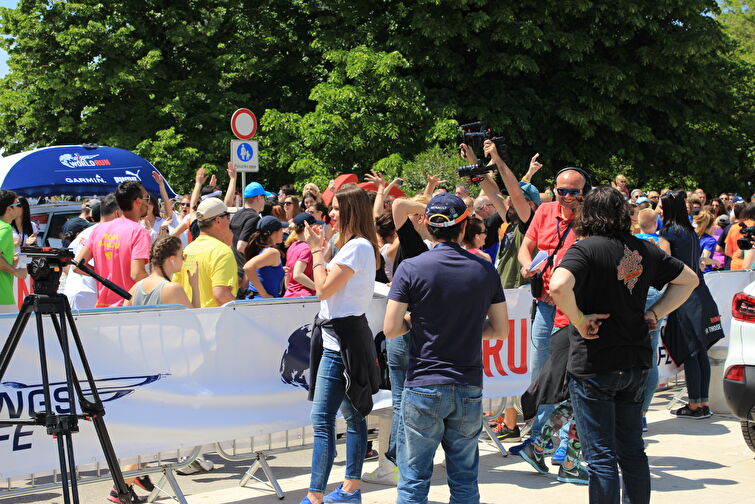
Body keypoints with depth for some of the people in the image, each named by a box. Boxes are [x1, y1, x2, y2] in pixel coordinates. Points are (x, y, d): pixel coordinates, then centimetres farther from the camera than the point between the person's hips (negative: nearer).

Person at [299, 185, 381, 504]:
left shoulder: (357, 247, -16)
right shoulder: (359, 246, 17)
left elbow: (323, 289, -17)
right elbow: (328, 288, 18)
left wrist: (317, 250, -8)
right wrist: (321, 248, 14)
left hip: (342, 341, -11)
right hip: (340, 337, 11)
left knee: (322, 420, -11)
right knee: (352, 414, 14)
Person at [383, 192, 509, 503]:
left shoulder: (411, 268, -8)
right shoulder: (486, 270, 1)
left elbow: (390, 329, -10)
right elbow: (500, 330, 6)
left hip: (424, 387, -3)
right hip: (470, 389, 3)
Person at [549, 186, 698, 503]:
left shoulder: (586, 248, -14)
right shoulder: (644, 249, 5)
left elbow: (558, 286, -32)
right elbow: (689, 279, 18)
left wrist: (580, 320, -17)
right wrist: (655, 313, 11)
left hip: (594, 367, -6)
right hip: (635, 364, 6)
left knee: (600, 456, 0)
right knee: (632, 451, 17)